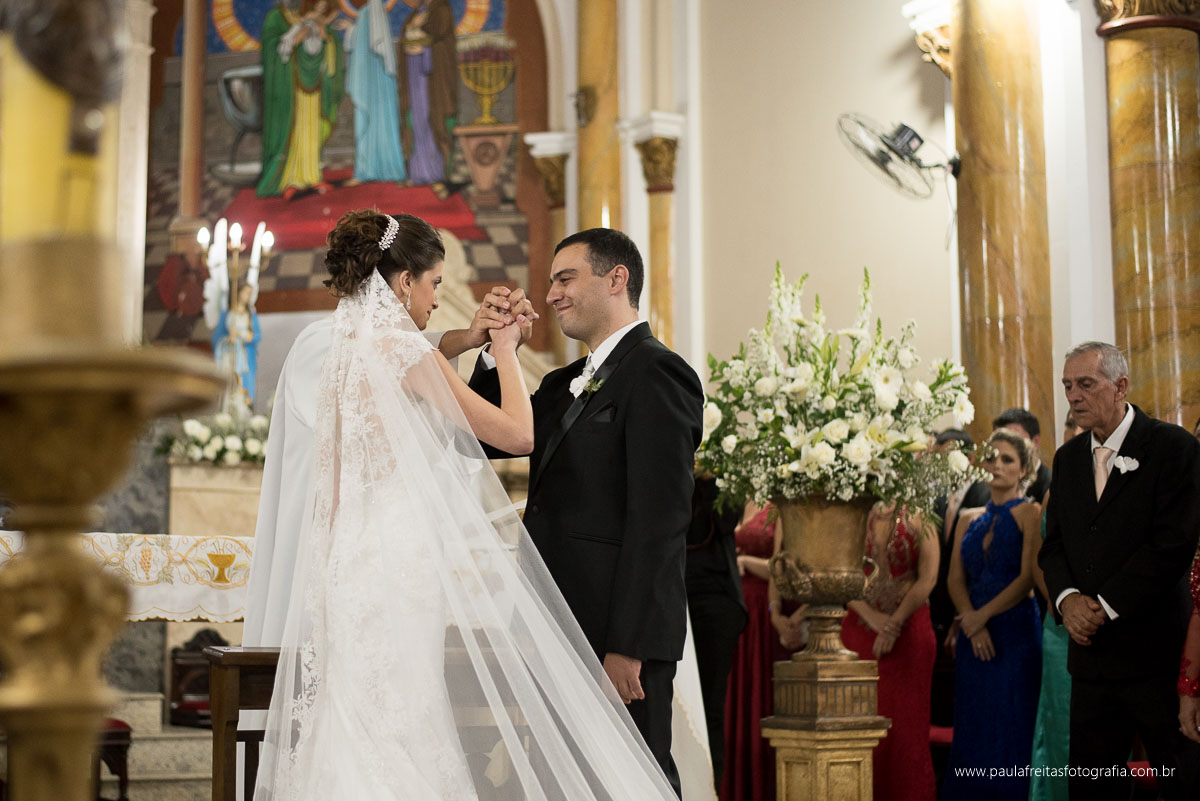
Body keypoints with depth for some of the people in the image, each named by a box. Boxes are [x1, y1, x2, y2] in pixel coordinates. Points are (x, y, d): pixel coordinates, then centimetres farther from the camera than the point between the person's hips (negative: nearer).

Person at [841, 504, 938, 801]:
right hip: (860, 624, 2)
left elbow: (927, 578, -6)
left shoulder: (918, 519, 1)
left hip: (908, 629, -1)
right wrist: (871, 615, -12)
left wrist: (893, 623, -12)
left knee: (906, 721, -1)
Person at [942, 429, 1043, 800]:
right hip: (973, 635, 5)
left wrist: (983, 615, -14)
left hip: (1016, 632, -5)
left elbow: (1028, 578, -11)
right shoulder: (970, 520, 14)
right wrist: (971, 622, -10)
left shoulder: (1030, 513, -2)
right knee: (973, 727, 7)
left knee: (1011, 726, -4)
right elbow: (956, 579, 7)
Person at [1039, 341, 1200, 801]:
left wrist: (1104, 607, -14)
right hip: (1092, 651, 6)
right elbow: (1053, 544, 13)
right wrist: (1068, 599, -8)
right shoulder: (1067, 458, 14)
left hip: (1157, 653, -6)